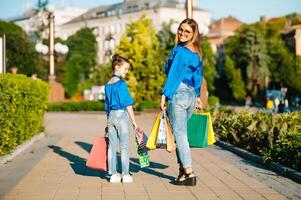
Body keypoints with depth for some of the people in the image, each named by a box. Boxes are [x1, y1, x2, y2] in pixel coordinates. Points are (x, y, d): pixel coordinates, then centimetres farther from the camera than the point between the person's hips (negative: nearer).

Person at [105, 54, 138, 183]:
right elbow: (128, 104, -12)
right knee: (124, 146, 1)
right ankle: (125, 174, 3)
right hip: (121, 115, -7)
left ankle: (113, 174, 11)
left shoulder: (108, 85, 11)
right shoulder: (121, 83, -11)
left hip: (110, 115, 7)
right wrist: (134, 121, -7)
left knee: (111, 146, 8)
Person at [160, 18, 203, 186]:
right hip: (191, 95, 8)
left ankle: (189, 174, -7)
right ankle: (183, 171, 16)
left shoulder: (180, 50, -9)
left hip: (178, 93, -8)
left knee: (180, 134, -5)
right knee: (182, 134, 15)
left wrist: (164, 95, -11)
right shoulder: (196, 53, 14)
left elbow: (173, 74, -12)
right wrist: (197, 96, 24)